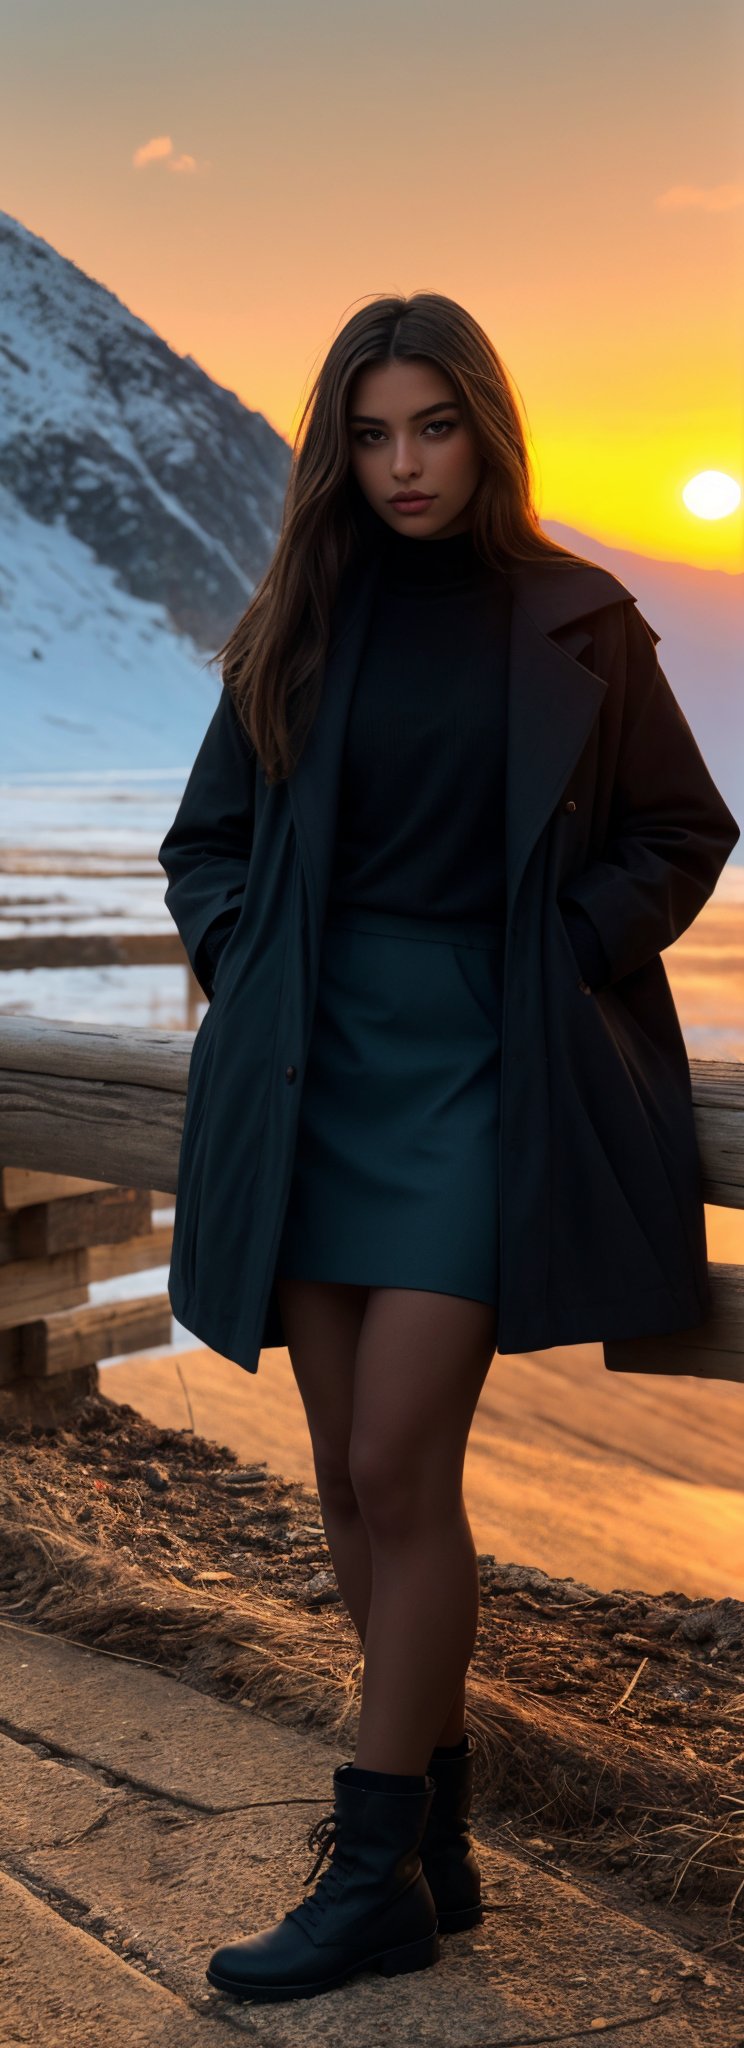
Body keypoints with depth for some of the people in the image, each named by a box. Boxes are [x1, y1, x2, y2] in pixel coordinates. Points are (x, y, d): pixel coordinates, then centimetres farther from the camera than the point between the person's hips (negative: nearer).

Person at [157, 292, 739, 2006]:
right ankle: (435, 1832, 20)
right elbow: (205, 839, 17)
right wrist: (243, 972, 0)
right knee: (349, 1473, 6)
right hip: (322, 1062, 4)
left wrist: (565, 965, -6)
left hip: (469, 1068, -4)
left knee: (400, 1470, -9)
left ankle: (380, 1870, 3)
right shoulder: (304, 626, 9)